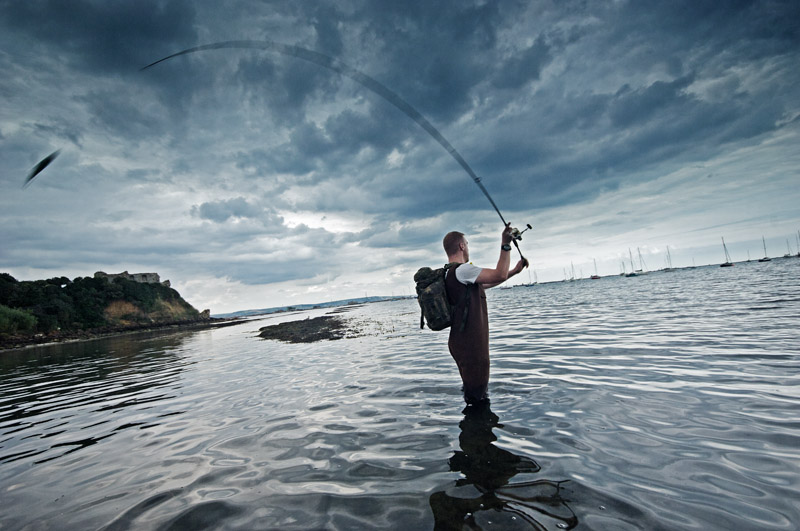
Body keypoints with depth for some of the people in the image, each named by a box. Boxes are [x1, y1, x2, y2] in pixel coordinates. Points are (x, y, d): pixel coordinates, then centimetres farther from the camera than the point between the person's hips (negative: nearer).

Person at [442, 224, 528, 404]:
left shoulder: (449, 273, 14)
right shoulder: (462, 270, -17)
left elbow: (486, 283, 21)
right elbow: (499, 275, -21)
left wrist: (514, 271, 23)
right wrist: (505, 245, -12)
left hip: (463, 342, 10)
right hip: (470, 344, -10)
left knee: (482, 395, 22)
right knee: (476, 397, 0)